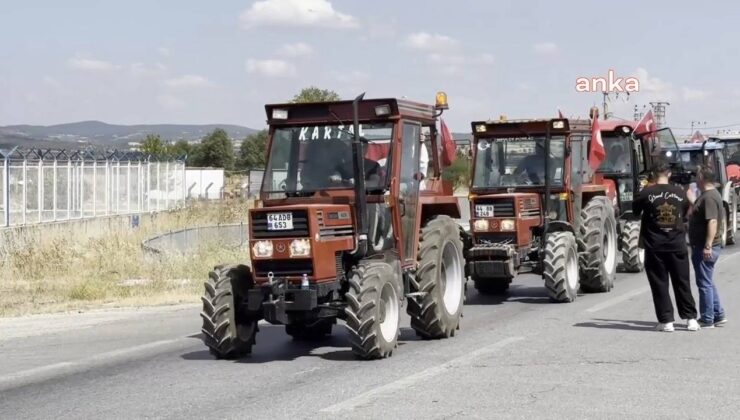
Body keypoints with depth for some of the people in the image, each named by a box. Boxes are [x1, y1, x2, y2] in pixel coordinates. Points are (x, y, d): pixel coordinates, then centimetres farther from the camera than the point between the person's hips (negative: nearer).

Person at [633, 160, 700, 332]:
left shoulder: (647, 193, -9)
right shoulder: (680, 193, 1)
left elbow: (635, 211, 5)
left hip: (655, 246, -2)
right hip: (677, 245, 2)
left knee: (659, 284, 5)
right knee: (682, 282, 11)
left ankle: (666, 321, 3)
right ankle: (691, 318, 13)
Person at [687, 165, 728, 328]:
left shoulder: (708, 197, -19)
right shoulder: (709, 194, 14)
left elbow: (712, 221, -27)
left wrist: (708, 246, -30)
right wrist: (693, 201, 30)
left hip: (704, 248, -10)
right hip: (705, 246, 10)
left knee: (705, 284, -3)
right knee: (708, 283, 18)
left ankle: (707, 320, 3)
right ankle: (718, 315, 23)